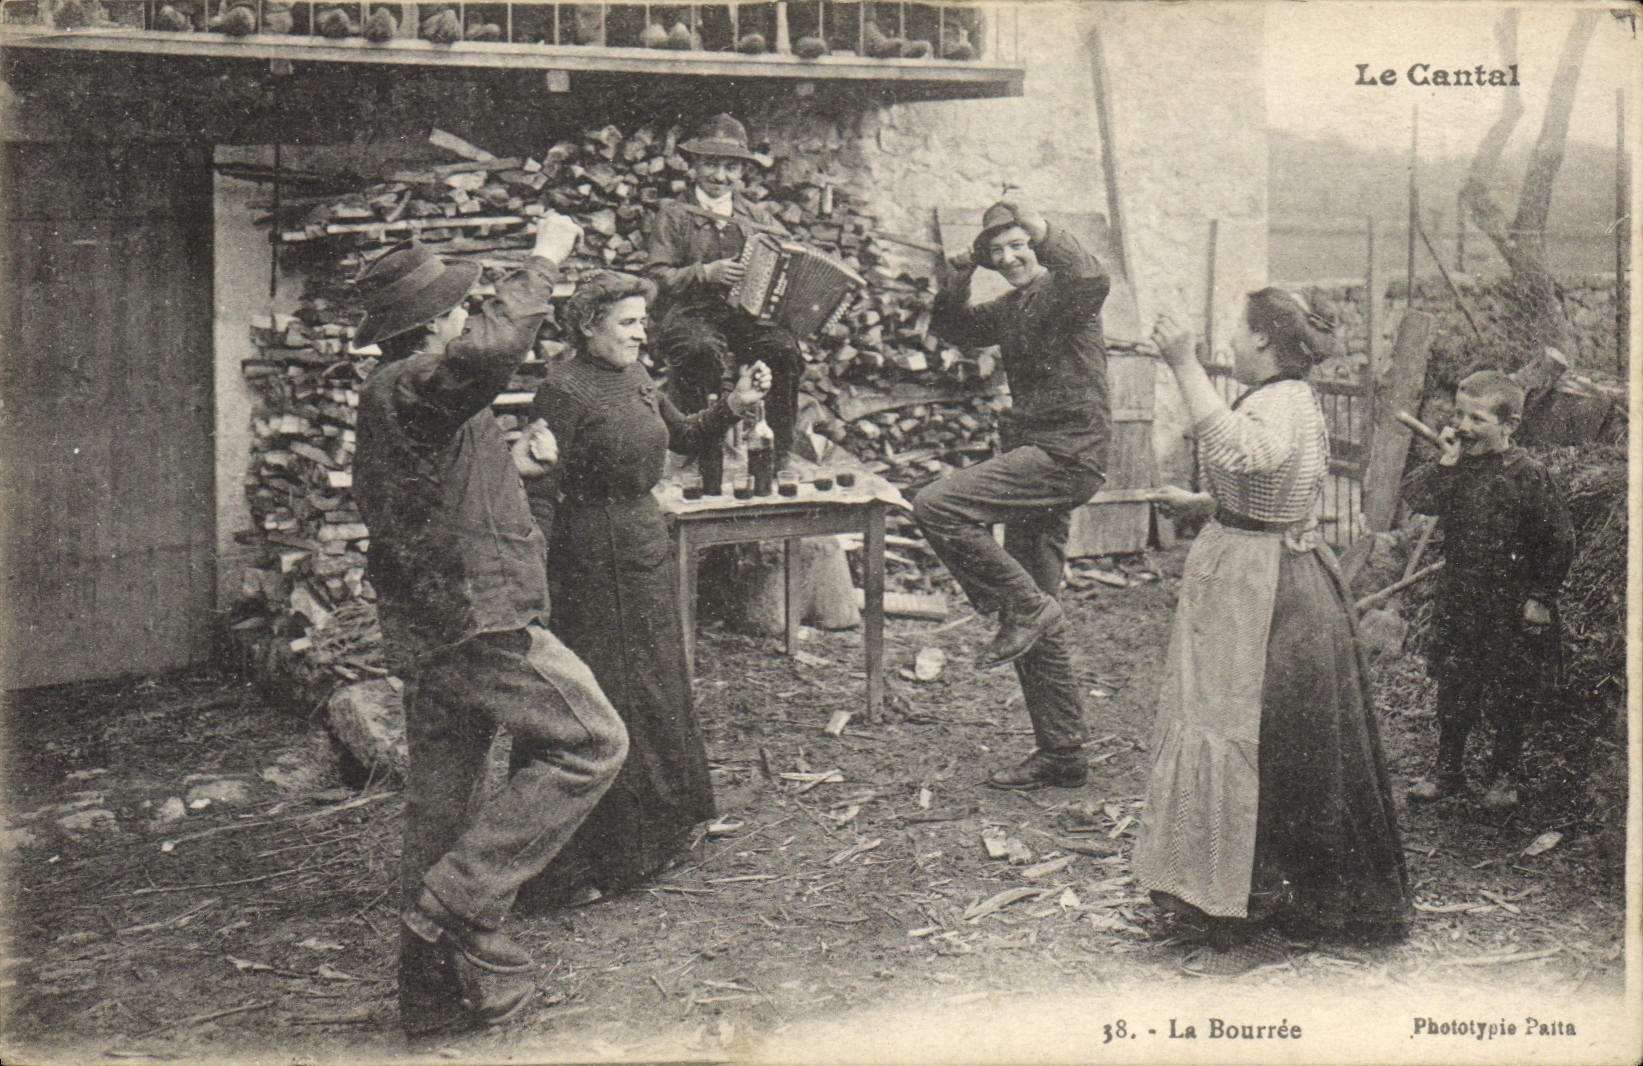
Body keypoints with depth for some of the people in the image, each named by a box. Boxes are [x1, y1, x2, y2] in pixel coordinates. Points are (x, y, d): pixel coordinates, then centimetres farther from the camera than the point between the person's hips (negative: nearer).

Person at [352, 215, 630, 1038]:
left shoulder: (389, 395, 18)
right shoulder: (411, 386, -15)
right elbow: (488, 349, -35)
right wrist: (542, 264, -23)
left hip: (425, 630, 11)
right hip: (478, 620, -11)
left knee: (441, 800, 13)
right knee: (590, 744, -4)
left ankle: (433, 987, 22)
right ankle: (459, 902, -6)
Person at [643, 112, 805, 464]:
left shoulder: (756, 215, 20)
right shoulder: (673, 216, 9)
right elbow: (657, 277, 0)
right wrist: (706, 273, -13)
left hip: (746, 315, 3)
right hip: (689, 314, -3)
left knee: (784, 347, -28)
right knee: (701, 349, -37)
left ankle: (779, 453, -17)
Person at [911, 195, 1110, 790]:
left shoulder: (1061, 293, -5)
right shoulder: (1008, 310, 19)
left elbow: (1093, 282, -28)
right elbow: (950, 329, 28)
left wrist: (1044, 232, -25)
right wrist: (960, 272, 13)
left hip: (1066, 454, -9)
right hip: (1036, 460, 10)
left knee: (935, 506, -22)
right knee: (1038, 626, 10)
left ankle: (1024, 605, -11)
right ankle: (1062, 755, 17)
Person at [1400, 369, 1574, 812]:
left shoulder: (1527, 473, -13)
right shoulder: (1455, 467, 2)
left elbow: (1559, 540, -10)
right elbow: (1416, 497, -11)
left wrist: (1540, 597, -9)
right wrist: (1447, 461, -18)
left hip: (1510, 608, -4)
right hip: (1457, 601, 4)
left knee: (1509, 696, 7)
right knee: (1452, 690, 11)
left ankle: (1504, 776, 25)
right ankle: (1448, 771, 25)